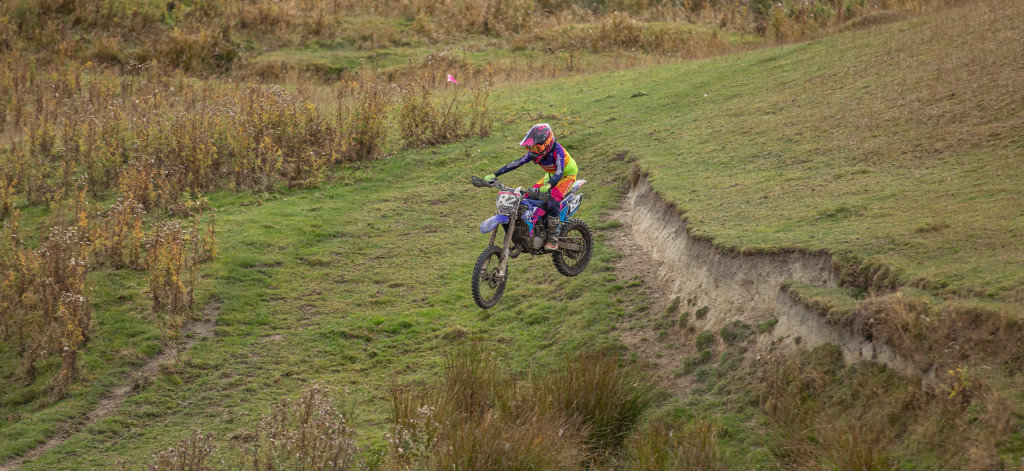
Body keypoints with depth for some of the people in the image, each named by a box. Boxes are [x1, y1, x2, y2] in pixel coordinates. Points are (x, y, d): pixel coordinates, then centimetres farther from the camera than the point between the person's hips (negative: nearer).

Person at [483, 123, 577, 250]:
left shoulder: (557, 150, -32)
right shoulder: (534, 152, -13)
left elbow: (559, 171, -44)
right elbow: (517, 163, -13)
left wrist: (549, 185, -63)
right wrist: (494, 174, -20)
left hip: (567, 176, -7)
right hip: (551, 176, 7)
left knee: (552, 202, -29)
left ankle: (553, 239, -25)